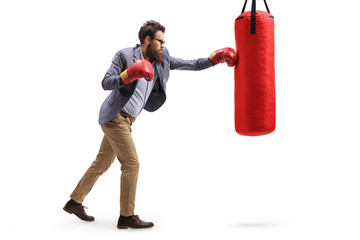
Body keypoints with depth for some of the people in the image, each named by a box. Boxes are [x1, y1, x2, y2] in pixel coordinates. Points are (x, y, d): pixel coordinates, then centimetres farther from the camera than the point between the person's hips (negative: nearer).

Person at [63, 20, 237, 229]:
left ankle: (74, 202, 29)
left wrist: (214, 58, -1)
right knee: (131, 164, -9)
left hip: (125, 120, 8)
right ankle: (127, 216, 0)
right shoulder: (125, 55, -10)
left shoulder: (161, 59, 7)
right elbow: (106, 83, -15)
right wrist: (127, 75, -30)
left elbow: (190, 65, 8)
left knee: (102, 163, 15)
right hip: (115, 117, -8)